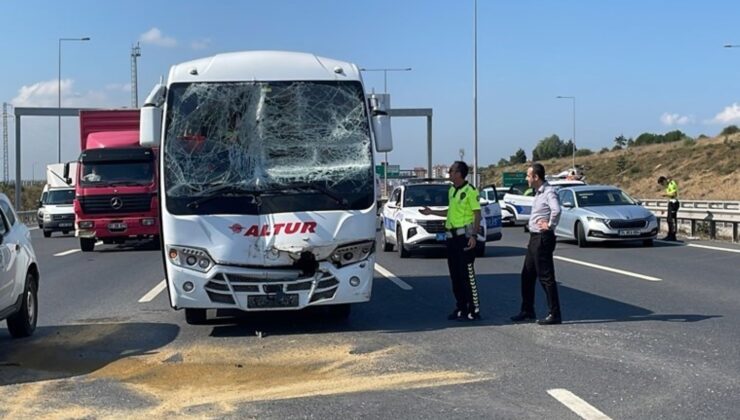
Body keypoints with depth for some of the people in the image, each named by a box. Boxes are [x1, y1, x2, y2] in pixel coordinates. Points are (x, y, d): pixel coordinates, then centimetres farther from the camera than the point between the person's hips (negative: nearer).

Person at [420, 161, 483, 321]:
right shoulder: (451, 191, 15)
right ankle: (461, 308, 18)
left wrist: (473, 235, -20)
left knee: (467, 274, -8)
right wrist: (431, 212, 22)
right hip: (452, 236, 9)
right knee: (455, 275, 10)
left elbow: (477, 214, -12)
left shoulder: (470, 191, -10)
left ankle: (474, 310, -4)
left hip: (464, 236, -9)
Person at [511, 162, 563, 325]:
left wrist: (550, 225, -22)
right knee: (527, 275, 15)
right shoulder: (539, 192, 13)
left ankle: (555, 314, -1)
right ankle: (527, 311, 24)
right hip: (534, 238, 10)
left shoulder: (549, 192, -18)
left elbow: (556, 210, -36)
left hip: (543, 239, -10)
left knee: (546, 277, -6)